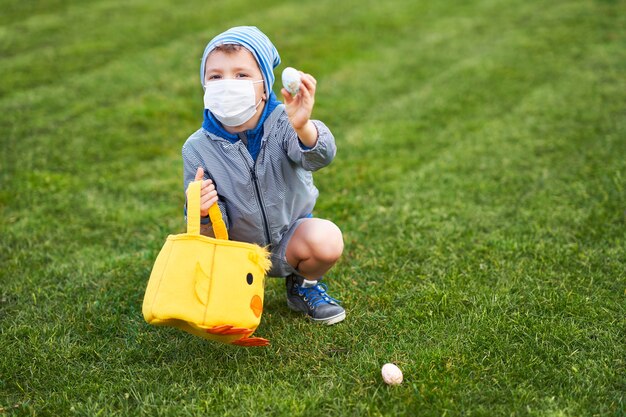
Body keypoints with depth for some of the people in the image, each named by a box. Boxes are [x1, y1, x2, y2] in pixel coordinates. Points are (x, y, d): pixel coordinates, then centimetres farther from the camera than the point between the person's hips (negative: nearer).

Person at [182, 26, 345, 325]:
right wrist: (203, 213, -38)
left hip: (290, 235, -1)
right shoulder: (198, 148, -15)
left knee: (327, 239, -29)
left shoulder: (281, 122, -20)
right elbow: (215, 219, -12)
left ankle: (304, 285, 7)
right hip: (237, 247, 2)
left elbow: (318, 157, -41)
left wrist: (303, 128, -65)